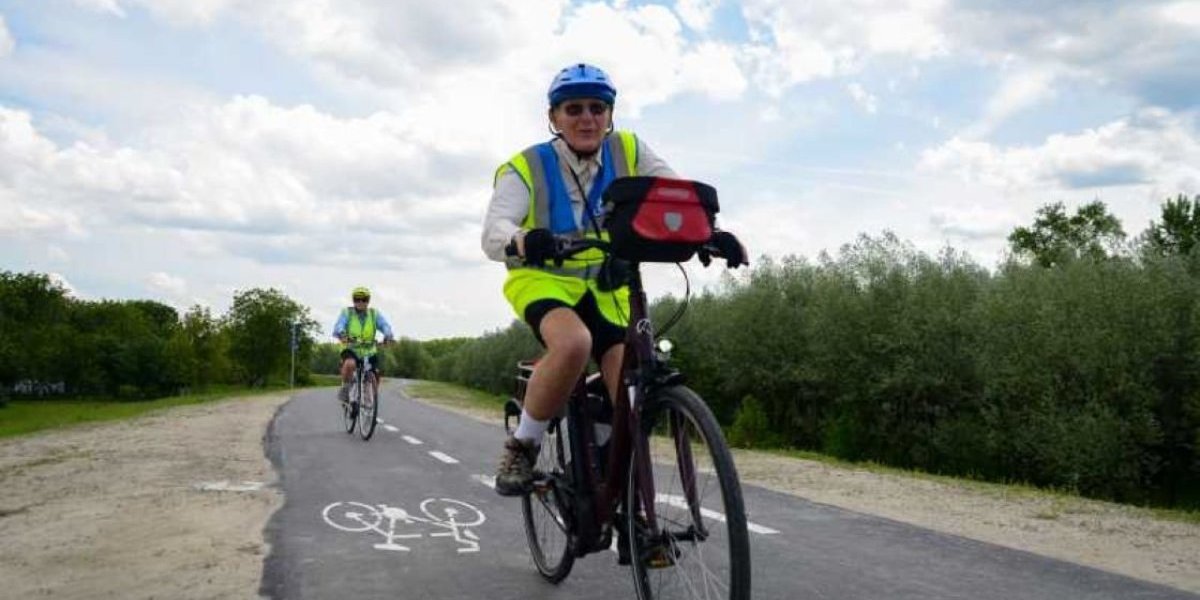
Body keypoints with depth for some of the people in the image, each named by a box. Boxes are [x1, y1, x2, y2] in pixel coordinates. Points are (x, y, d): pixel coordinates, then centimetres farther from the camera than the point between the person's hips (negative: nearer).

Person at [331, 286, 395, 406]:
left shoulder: (375, 314, 2)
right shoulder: (346, 312, -2)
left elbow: (385, 325, -15)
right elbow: (338, 326, -18)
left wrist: (388, 335, -38)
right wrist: (341, 333, -43)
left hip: (369, 352, 2)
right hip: (351, 350, -2)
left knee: (375, 376, -8)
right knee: (350, 364, -34)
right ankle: (345, 389, -9)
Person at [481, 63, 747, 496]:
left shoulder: (628, 152, -7)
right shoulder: (527, 167, -14)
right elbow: (493, 232, -28)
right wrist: (521, 242, -53)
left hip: (605, 286, 3)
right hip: (543, 280, -3)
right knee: (574, 342, -36)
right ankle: (522, 447, -13)